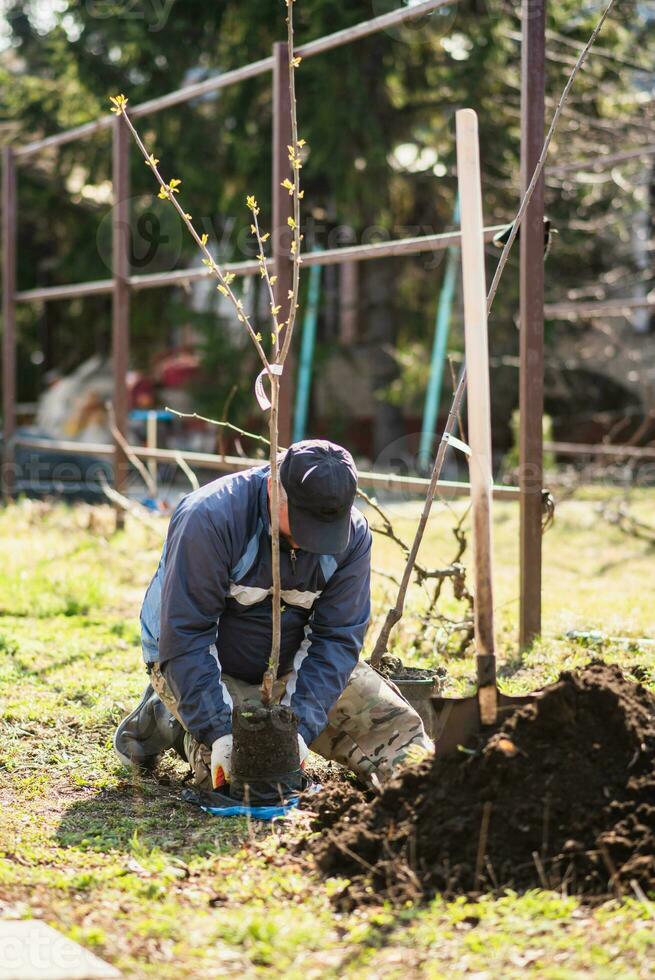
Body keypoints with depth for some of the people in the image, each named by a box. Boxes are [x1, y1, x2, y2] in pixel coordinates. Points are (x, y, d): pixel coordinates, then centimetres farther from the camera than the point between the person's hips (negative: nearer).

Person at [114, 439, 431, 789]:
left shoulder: (352, 535, -16)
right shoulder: (209, 518, -31)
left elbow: (336, 638, -16)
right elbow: (186, 636, -30)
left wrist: (300, 726, -29)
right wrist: (218, 731, -36)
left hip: (288, 664, 4)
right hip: (208, 664, -4)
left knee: (392, 718, -10)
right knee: (246, 773, -23)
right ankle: (165, 719, 0)